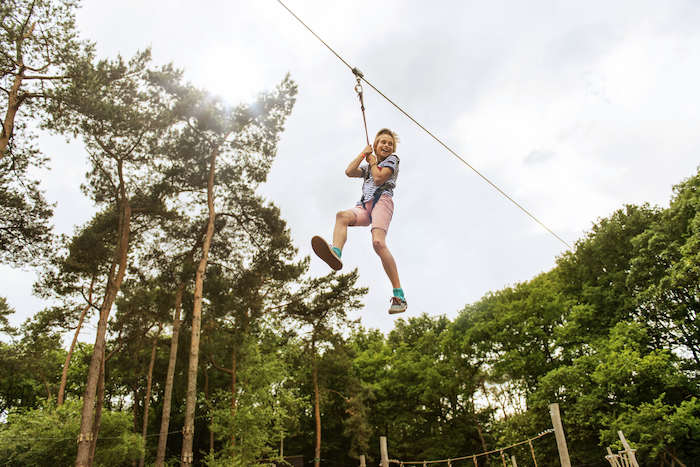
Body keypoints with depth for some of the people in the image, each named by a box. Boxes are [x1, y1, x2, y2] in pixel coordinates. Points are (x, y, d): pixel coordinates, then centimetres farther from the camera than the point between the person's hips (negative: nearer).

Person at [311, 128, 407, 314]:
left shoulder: (392, 159, 18)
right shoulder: (368, 167, 37)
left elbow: (379, 178, 0)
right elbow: (349, 172, 17)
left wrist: (372, 161, 15)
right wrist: (364, 153, 21)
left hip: (382, 200, -5)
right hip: (365, 206, 6)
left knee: (378, 242, -28)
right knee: (342, 216, -30)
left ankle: (399, 295, -30)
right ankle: (335, 254, -60)